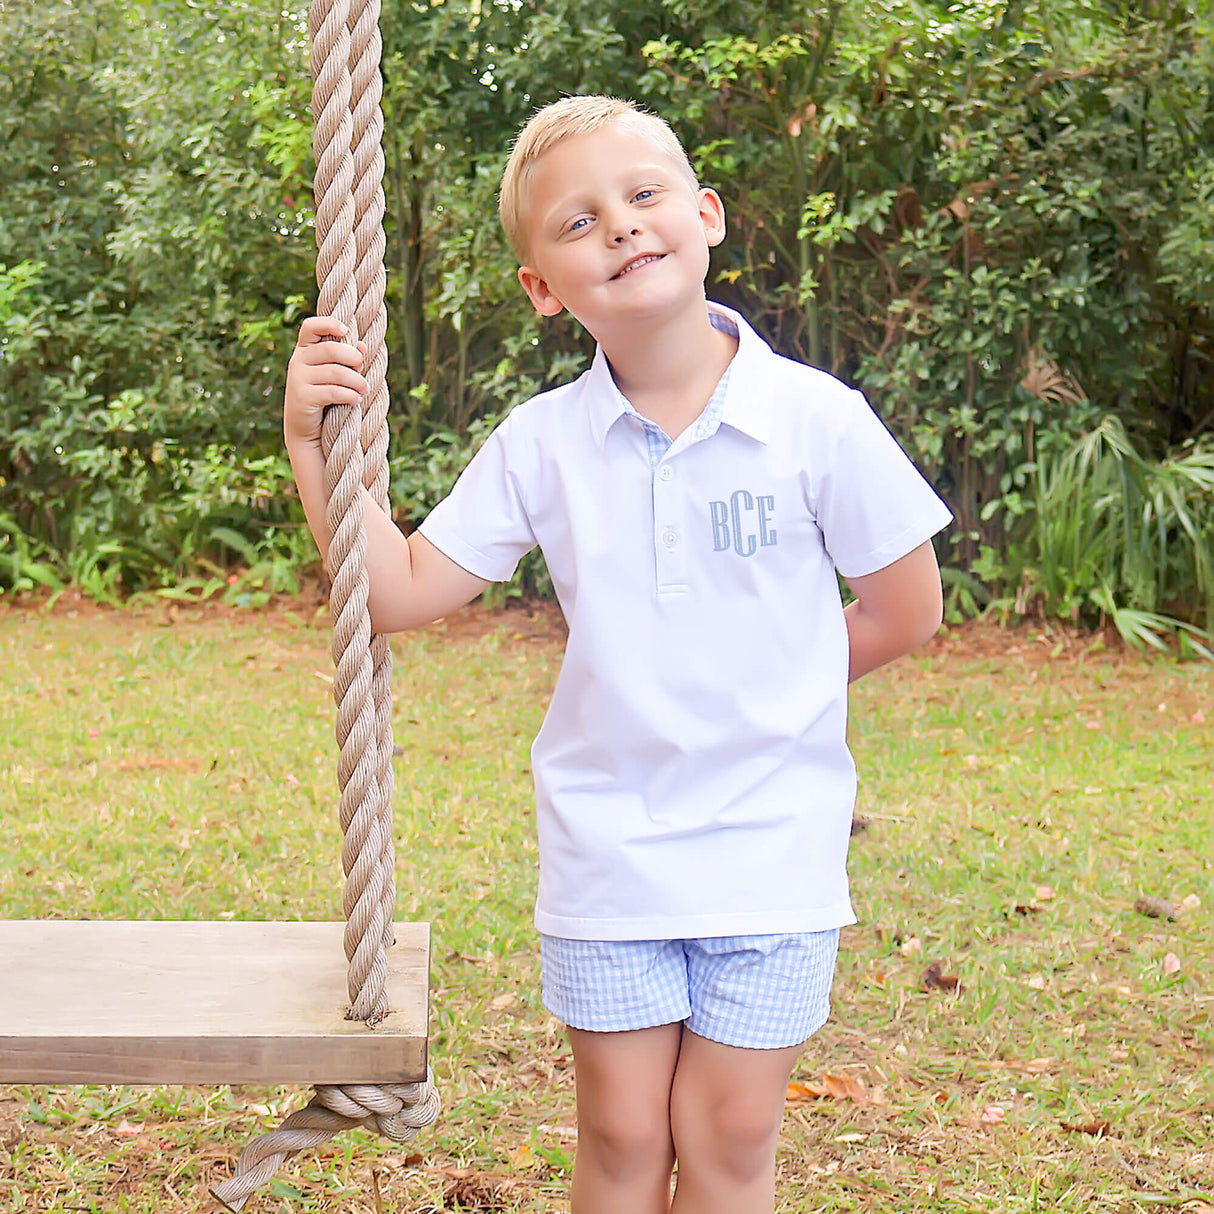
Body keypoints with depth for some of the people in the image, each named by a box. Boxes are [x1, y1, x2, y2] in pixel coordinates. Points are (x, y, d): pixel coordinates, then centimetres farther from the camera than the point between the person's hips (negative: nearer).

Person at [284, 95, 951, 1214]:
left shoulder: (817, 420, -11)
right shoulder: (540, 444, -4)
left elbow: (906, 610, -2)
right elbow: (402, 591, -1)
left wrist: (761, 698, 2)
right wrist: (314, 441, -10)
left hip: (772, 846, -2)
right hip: (607, 851, 2)